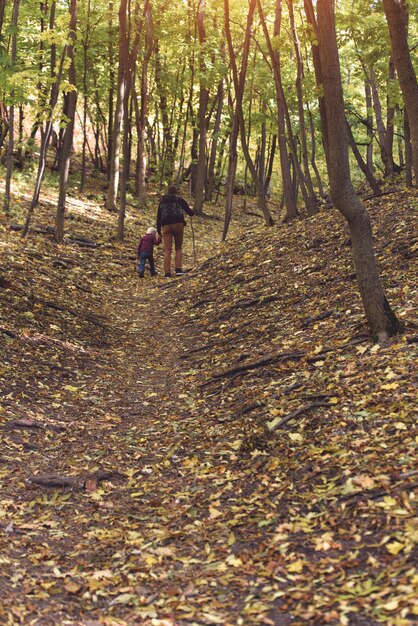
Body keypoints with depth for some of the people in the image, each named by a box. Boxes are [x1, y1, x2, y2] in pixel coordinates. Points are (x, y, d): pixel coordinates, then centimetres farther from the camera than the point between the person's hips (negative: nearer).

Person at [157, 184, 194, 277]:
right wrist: (192, 211, 32)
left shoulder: (162, 201, 15)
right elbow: (190, 212, 8)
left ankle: (167, 272, -6)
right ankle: (178, 269, -4)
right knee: (178, 248, 11)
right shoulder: (179, 200, 7)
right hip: (178, 224, -1)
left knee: (167, 250, 0)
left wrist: (159, 230, 18)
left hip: (166, 226, 2)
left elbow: (158, 217, 14)